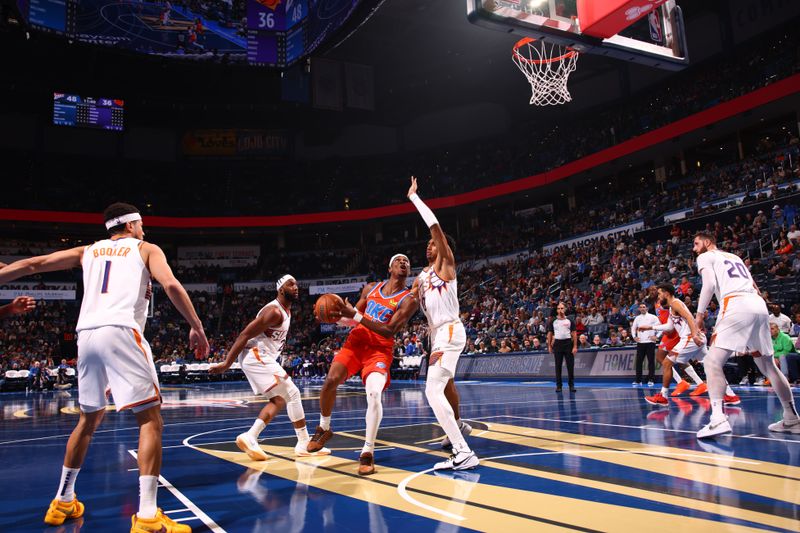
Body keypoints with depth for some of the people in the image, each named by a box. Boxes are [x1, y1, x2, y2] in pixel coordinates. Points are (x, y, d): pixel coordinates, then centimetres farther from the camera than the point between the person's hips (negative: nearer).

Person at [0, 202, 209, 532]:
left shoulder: (88, 251, 25)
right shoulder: (146, 249, 13)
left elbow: (34, 264, 20)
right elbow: (171, 285, -4)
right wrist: (196, 327, -3)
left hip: (87, 335, 6)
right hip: (121, 333, -6)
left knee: (89, 420, 24)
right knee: (150, 419, -5)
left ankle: (63, 501, 32)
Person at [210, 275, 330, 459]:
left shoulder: (286, 310, 14)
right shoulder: (274, 311, -17)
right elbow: (245, 335, -20)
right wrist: (227, 364, -21)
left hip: (261, 359, 10)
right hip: (257, 357, -10)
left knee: (279, 400, 11)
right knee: (292, 394, -7)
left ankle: (250, 437, 2)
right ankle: (305, 444, 1)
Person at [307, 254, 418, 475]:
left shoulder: (409, 300, -5)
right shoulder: (371, 289, 10)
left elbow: (389, 331, -16)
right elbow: (354, 316, 20)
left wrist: (355, 315, -22)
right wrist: (339, 316, -4)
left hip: (380, 350, -4)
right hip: (356, 341, 4)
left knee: (374, 394, -25)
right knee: (330, 380, -14)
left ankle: (368, 453, -10)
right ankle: (324, 428, 14)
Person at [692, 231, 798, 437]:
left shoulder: (706, 257, 11)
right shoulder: (734, 257, 32)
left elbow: (709, 284, -6)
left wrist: (699, 314, -1)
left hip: (736, 306, -7)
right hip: (760, 306, 7)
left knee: (713, 362, -9)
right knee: (768, 366, 20)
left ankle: (718, 418, -26)